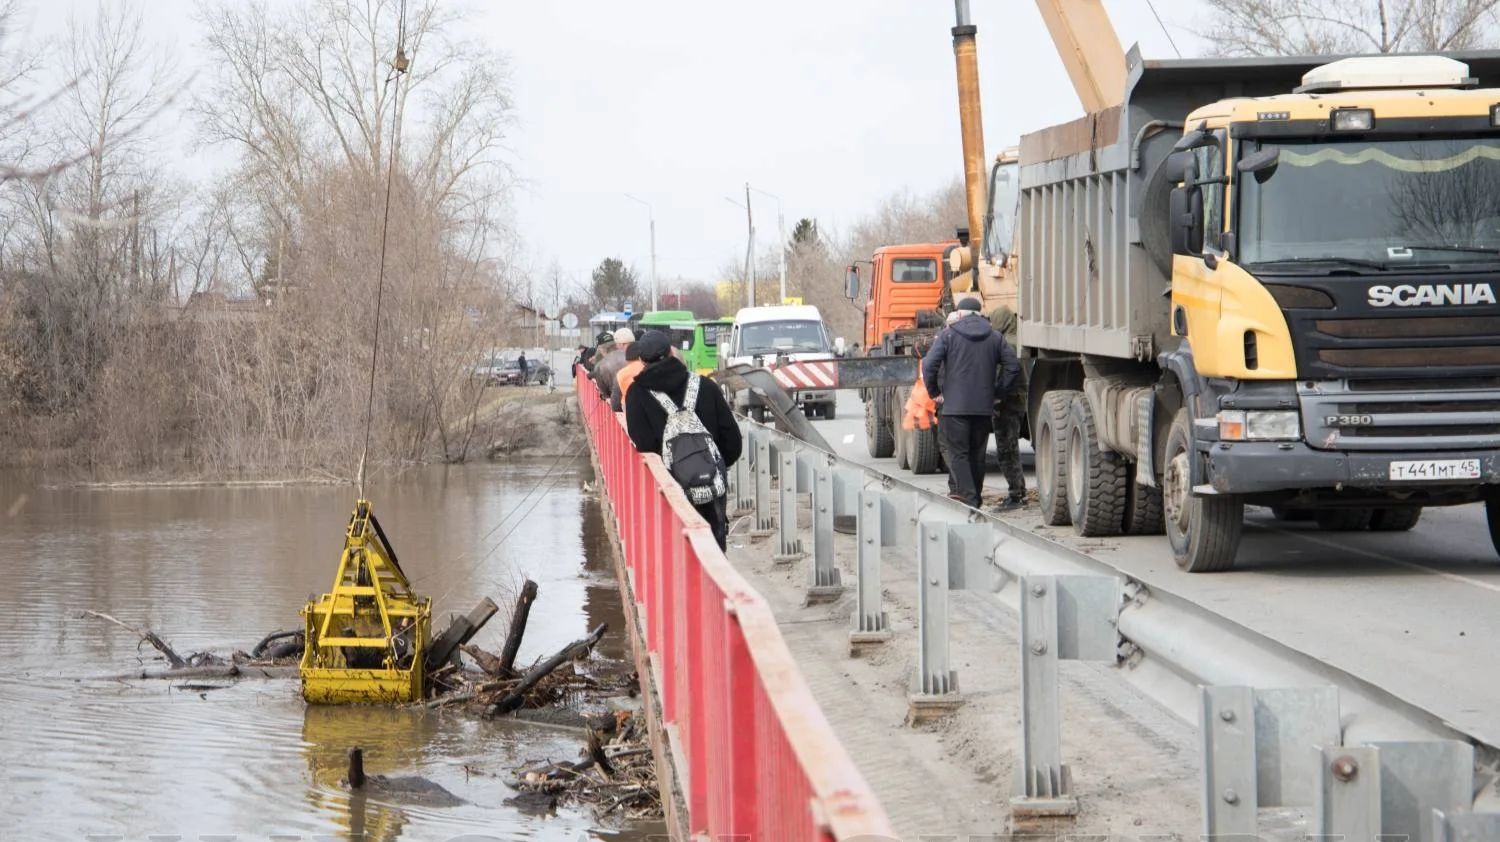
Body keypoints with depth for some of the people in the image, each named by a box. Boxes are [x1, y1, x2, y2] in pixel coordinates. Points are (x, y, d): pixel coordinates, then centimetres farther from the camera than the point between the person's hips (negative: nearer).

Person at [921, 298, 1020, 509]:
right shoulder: (994, 337, 10)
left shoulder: (948, 335, -1)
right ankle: (976, 498, 19)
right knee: (977, 455, 13)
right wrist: (998, 391, 12)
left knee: (958, 454, -2)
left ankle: (967, 498, -14)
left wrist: (934, 392, 0)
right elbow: (1013, 365, 7)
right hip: (984, 406, 4)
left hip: (954, 405, -4)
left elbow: (929, 364, -11)